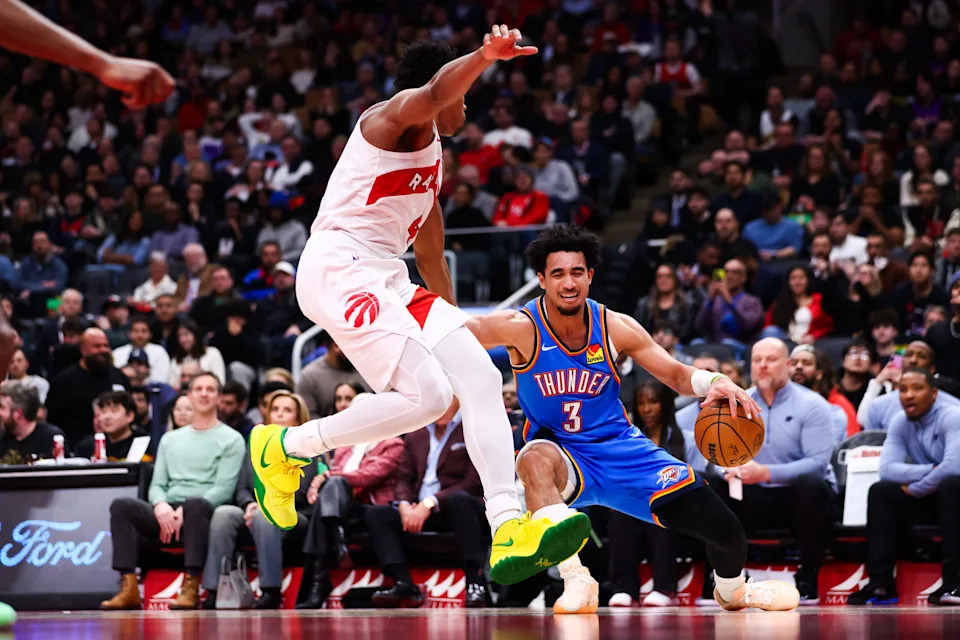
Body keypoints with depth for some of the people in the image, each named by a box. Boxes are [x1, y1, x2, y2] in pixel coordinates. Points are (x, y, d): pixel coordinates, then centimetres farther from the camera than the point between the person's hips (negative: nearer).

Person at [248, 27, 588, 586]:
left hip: (388, 281, 10)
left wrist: (455, 323, 43)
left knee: (481, 377, -6)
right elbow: (434, 92, -27)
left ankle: (509, 530, -13)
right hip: (338, 268, -10)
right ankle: (284, 448, -3)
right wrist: (484, 57, -47)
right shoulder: (398, 116, -1)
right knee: (426, 396, -22)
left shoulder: (432, 157, 28)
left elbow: (430, 250, 38)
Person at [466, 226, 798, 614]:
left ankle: (732, 590, 29)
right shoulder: (523, 328, -18)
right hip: (563, 455, -3)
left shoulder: (615, 328, -9)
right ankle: (576, 580, -36)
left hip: (619, 447, 3)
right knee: (535, 459, -42)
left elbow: (676, 375, 1)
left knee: (725, 531, -7)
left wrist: (713, 382, -21)